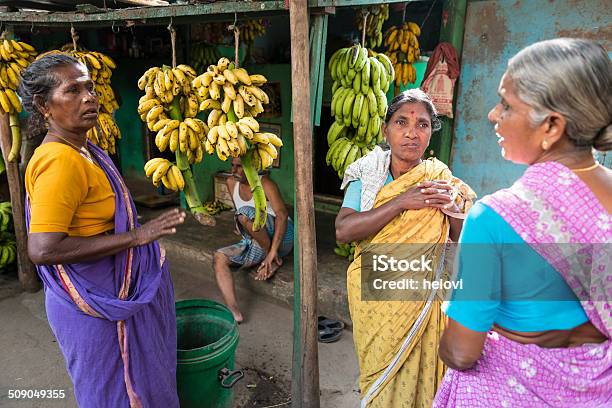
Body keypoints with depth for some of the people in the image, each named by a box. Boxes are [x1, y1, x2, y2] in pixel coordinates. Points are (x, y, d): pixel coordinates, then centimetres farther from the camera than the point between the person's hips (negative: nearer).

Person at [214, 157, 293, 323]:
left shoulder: (265, 183, -12)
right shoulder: (231, 182, 7)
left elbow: (282, 215, -23)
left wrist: (273, 251, -30)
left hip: (281, 236, -7)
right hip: (255, 244, 7)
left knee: (245, 213, -29)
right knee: (219, 257, -14)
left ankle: (273, 261, -13)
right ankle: (234, 313, -29)